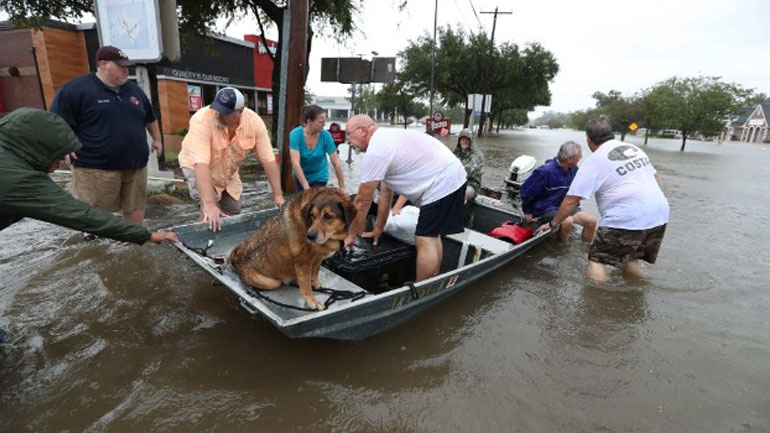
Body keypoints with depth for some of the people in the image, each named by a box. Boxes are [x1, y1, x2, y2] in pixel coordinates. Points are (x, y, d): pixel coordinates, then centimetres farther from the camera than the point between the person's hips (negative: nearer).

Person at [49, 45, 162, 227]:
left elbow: (150, 117, 28)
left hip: (135, 165, 6)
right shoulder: (76, 89, -6)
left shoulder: (134, 90, 14)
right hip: (96, 167, -5)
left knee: (135, 206, 12)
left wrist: (156, 139, 28)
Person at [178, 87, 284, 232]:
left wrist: (278, 195, -23)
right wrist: (209, 204, -50)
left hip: (228, 172, 4)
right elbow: (201, 163, -42)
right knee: (211, 217, -21)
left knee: (234, 216, 10)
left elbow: (268, 159, -21)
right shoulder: (202, 120, -35)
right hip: (197, 168, -4)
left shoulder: (254, 121, -24)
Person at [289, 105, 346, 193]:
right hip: (301, 176, 0)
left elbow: (336, 163, -17)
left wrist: (342, 188, -17)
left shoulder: (326, 135, -21)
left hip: (320, 177, 0)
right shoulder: (295, 134, -23)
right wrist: (306, 188, -32)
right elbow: (295, 163, -28)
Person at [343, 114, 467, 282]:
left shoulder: (374, 152, -15)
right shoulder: (386, 140, 17)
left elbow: (362, 202, -10)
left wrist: (351, 235, 2)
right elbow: (385, 194, 21)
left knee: (424, 241, -8)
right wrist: (378, 229, 25)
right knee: (431, 235, 17)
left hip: (442, 183, -11)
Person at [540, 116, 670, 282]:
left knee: (597, 259, 3)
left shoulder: (594, 161, -6)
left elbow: (571, 200, -8)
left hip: (627, 219, -8)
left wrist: (553, 223, 1)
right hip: (660, 214, 8)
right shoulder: (635, 149, 15)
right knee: (631, 258, 24)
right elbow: (656, 177, 22)